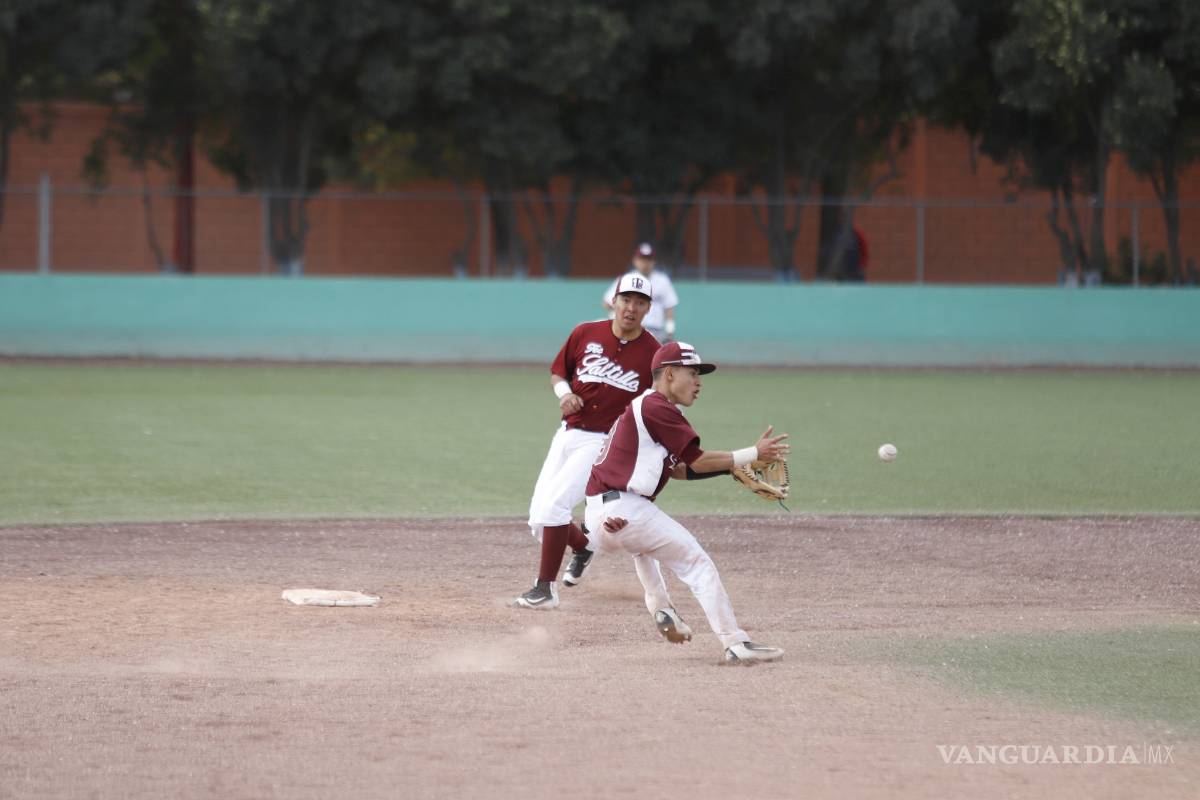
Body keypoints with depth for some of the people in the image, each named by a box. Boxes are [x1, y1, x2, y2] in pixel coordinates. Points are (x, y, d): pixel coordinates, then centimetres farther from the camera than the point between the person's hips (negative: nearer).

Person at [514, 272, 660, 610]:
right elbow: (558, 372, 13)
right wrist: (564, 393, -9)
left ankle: (545, 588, -14)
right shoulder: (586, 334, 0)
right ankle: (582, 547, 39)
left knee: (553, 505, -22)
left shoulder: (652, 354, -7)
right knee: (538, 520, 8)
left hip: (606, 442, -5)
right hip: (567, 434, 5)